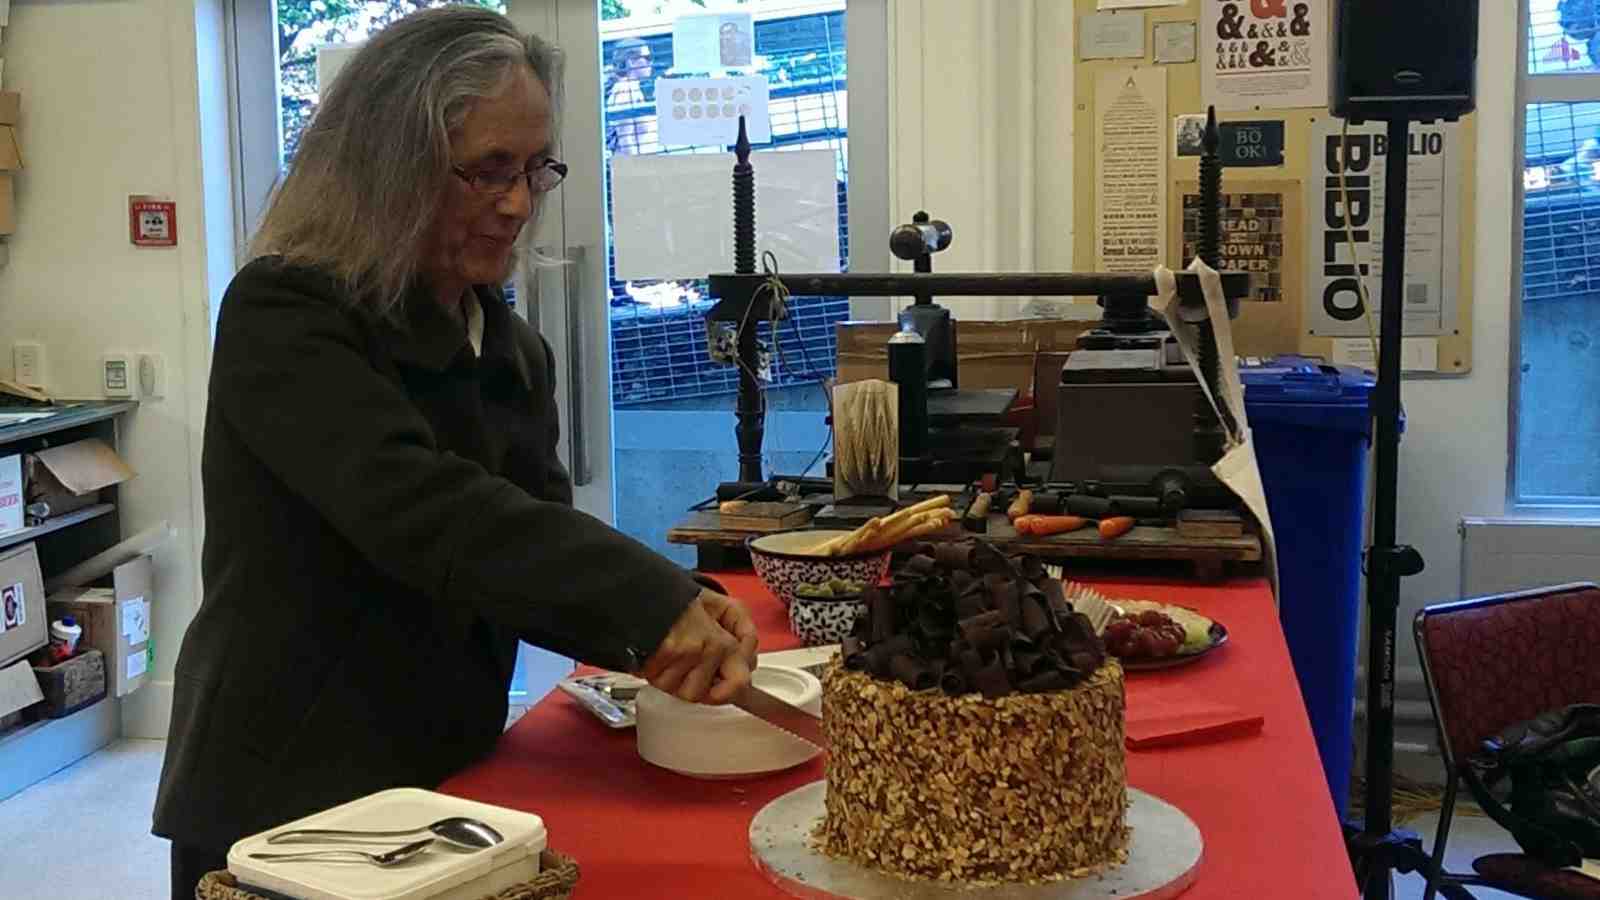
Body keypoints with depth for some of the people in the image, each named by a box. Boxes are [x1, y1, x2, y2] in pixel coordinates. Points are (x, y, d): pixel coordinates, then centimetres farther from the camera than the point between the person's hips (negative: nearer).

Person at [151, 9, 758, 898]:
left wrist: (665, 625, -19)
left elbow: (536, 557, 0)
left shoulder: (514, 351, 7)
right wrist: (653, 599, -37)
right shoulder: (284, 318, -16)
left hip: (448, 789, 7)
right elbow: (413, 509, -31)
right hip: (286, 806, -6)